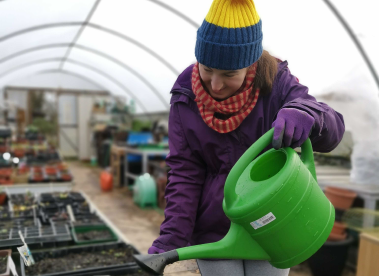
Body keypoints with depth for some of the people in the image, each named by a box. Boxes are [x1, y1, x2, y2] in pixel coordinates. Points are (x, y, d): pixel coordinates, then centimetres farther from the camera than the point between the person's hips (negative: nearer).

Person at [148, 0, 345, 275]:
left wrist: (304, 113, -42)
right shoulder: (186, 98, -10)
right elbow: (184, 173, -9)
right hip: (213, 234, 0)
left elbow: (333, 128, -19)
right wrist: (172, 237, -18)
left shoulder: (276, 82, -11)